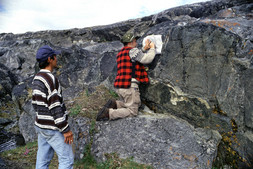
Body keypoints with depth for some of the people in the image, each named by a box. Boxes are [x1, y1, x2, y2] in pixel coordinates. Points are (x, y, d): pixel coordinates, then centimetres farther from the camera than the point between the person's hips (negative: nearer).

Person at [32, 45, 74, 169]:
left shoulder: (37, 78, 8)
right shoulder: (50, 79, -23)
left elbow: (36, 104, 14)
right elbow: (55, 107, -25)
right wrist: (66, 130, -20)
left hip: (42, 125, 9)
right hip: (53, 128, -9)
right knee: (67, 159, 4)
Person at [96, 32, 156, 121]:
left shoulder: (120, 53, 20)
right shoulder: (132, 51, -7)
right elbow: (147, 59, -10)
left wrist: (145, 48, 26)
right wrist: (152, 48, 6)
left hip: (119, 87, 9)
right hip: (129, 86, -9)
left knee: (137, 104, 26)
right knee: (133, 112, 2)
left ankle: (114, 104, 6)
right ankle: (108, 113, -13)